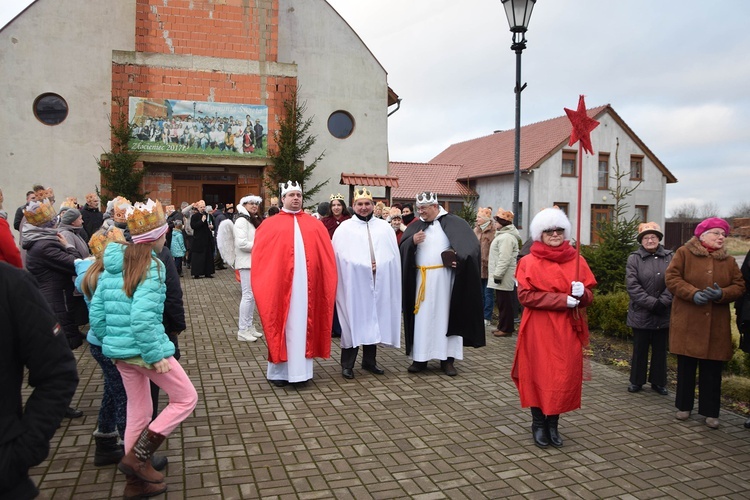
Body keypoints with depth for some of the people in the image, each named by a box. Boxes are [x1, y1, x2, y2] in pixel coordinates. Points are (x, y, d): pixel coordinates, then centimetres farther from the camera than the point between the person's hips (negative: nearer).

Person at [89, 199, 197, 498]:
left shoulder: (113, 263, 7)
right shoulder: (152, 266, -16)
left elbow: (96, 311, 9)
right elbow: (142, 316, -24)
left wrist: (109, 343, 19)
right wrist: (156, 354, -19)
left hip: (119, 350, 8)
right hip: (142, 347, -8)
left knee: (138, 411, 19)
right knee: (186, 398, 7)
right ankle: (137, 456, 3)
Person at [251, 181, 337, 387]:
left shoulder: (315, 225, 9)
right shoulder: (270, 225, 3)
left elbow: (327, 257, 9)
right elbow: (260, 256, 0)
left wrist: (327, 283, 1)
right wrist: (266, 282, -9)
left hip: (306, 284, 2)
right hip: (281, 284, -2)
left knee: (304, 324, 7)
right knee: (283, 325, 2)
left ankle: (301, 368, 17)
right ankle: (279, 371, 11)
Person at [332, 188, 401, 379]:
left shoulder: (384, 227, 9)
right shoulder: (345, 228, 2)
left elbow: (393, 255, 8)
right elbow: (339, 257, -3)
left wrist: (379, 265, -4)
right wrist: (363, 266, -10)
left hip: (378, 283, 3)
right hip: (353, 283, -3)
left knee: (374, 319, 9)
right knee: (353, 321, -1)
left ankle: (369, 360, 22)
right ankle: (347, 364, 8)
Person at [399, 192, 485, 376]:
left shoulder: (453, 223, 0)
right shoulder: (415, 226, 12)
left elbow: (470, 245, -6)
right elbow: (402, 249, 8)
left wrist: (459, 257, -23)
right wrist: (412, 241, -11)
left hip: (445, 279, -3)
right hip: (421, 279, 3)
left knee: (445, 315, 1)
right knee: (422, 317, 4)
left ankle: (447, 359, 8)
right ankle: (420, 357, 10)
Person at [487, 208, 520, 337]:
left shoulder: (506, 237, -18)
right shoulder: (503, 235, 18)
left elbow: (504, 259, -24)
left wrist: (498, 275, -22)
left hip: (504, 278, -11)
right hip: (501, 276, 11)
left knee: (504, 303, -3)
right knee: (502, 302, 15)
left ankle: (506, 328, 4)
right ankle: (503, 327, 23)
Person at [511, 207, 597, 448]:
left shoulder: (577, 261, 7)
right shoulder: (529, 262, -3)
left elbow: (589, 296, 10)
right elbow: (525, 295, -12)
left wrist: (581, 294, -15)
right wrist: (563, 300, -18)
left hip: (568, 330, 3)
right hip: (539, 330, -3)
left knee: (565, 376, 5)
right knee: (539, 375, 4)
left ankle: (553, 424, 22)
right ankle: (539, 424, 21)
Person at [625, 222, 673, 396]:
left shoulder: (669, 257, 3)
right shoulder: (634, 258, -1)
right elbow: (633, 286, -10)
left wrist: (663, 302, -15)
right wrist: (652, 303, -16)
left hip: (663, 314, 2)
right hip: (641, 314, -1)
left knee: (660, 349, 12)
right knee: (640, 349, 8)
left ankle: (658, 382, 25)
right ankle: (636, 381, 21)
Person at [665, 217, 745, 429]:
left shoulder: (729, 260, 11)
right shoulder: (684, 253, 1)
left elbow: (739, 286, 6)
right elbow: (672, 278, -7)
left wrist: (722, 294, -14)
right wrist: (693, 293, -20)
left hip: (717, 325, 3)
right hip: (687, 322, -3)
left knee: (712, 370, 6)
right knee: (686, 366, 6)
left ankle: (710, 411, 18)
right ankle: (684, 406, 21)